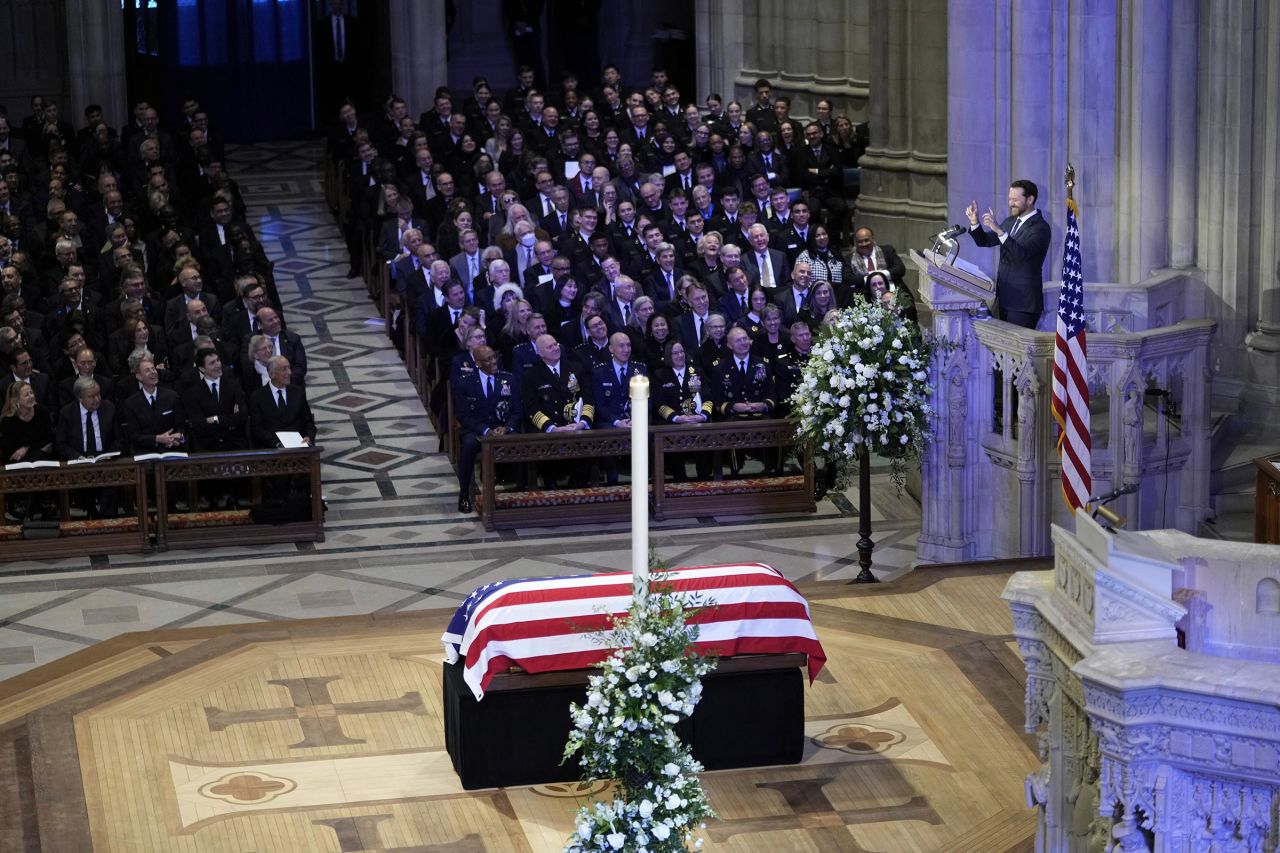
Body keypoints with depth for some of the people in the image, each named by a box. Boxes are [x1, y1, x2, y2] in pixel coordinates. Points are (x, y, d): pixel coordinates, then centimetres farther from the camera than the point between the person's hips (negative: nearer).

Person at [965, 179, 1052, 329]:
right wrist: (974, 221, -1)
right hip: (1005, 298, 8)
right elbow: (985, 241, 17)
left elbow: (1021, 253, -27)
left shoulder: (1040, 228, -13)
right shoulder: (1010, 222, 13)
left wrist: (998, 230, -34)